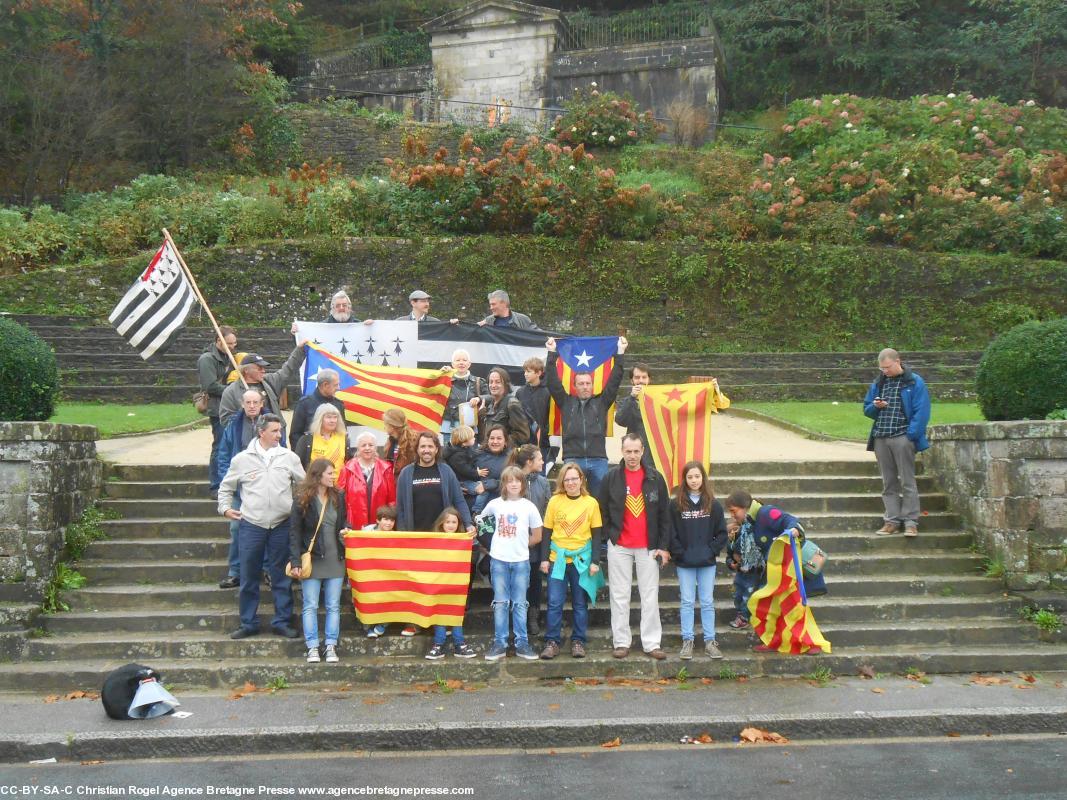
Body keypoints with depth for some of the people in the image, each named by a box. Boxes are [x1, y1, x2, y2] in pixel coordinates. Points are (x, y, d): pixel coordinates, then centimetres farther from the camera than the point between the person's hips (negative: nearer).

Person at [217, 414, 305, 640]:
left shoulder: (289, 457, 3)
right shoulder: (241, 459, 2)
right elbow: (226, 487, 13)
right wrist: (225, 507, 1)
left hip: (281, 525, 0)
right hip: (250, 526, 0)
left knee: (281, 577, 7)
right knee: (249, 578, 7)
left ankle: (282, 622, 17)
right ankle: (248, 623, 18)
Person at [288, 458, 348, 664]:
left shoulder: (338, 497, 7)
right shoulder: (303, 500, -5)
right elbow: (294, 532, -7)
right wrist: (295, 561, -14)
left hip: (334, 560, 4)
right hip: (312, 560, -4)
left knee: (333, 606, 5)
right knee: (310, 606, 1)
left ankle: (331, 647, 11)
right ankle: (312, 648, 7)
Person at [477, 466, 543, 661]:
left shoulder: (528, 506, -2)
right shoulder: (495, 504, 1)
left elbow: (537, 537, 5)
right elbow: (481, 520, 18)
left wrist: (520, 545, 4)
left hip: (521, 561, -1)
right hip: (498, 560, 1)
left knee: (519, 604, 5)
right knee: (500, 603, 5)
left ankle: (522, 643, 10)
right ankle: (499, 643, 10)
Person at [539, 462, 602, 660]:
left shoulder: (591, 503, 0)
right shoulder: (555, 501, 1)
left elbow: (596, 535, 3)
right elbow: (547, 532, 5)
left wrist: (594, 561, -4)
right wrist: (544, 558, -1)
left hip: (582, 560, 0)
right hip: (557, 558, 0)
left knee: (580, 603, 6)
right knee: (554, 602, -2)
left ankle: (578, 642, 16)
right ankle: (552, 642, 5)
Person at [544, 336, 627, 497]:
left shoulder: (601, 402, 13)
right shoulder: (566, 402, 13)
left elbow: (614, 381, 10)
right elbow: (553, 382, 8)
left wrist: (620, 353, 7)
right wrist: (552, 354, 6)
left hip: (598, 461, 1)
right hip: (572, 460, -1)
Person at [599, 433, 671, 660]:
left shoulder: (655, 478, 2)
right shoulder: (611, 478, 1)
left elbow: (665, 514, 4)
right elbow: (603, 512, 6)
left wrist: (664, 546, -1)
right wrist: (610, 537, -1)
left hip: (648, 547, 0)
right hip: (619, 547, 0)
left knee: (650, 597, 3)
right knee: (619, 596, 4)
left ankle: (651, 643, 9)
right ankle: (621, 642, 12)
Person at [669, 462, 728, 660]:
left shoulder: (713, 504, 1)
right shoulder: (676, 505, -2)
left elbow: (721, 532, 2)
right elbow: (671, 533, -3)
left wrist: (712, 551, -7)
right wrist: (680, 554, -10)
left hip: (707, 563, 1)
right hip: (684, 563, -1)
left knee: (707, 602, 7)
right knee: (687, 602, 5)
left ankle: (710, 642, 13)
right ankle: (687, 641, 11)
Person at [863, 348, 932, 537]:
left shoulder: (914, 382, 0)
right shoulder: (878, 383, 16)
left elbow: (921, 412, -5)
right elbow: (866, 409, 21)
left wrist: (911, 434, -14)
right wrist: (875, 406, -2)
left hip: (902, 438, -5)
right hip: (880, 438, 5)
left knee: (907, 481, -5)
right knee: (888, 482, 8)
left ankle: (911, 521, -1)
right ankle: (892, 520, 12)